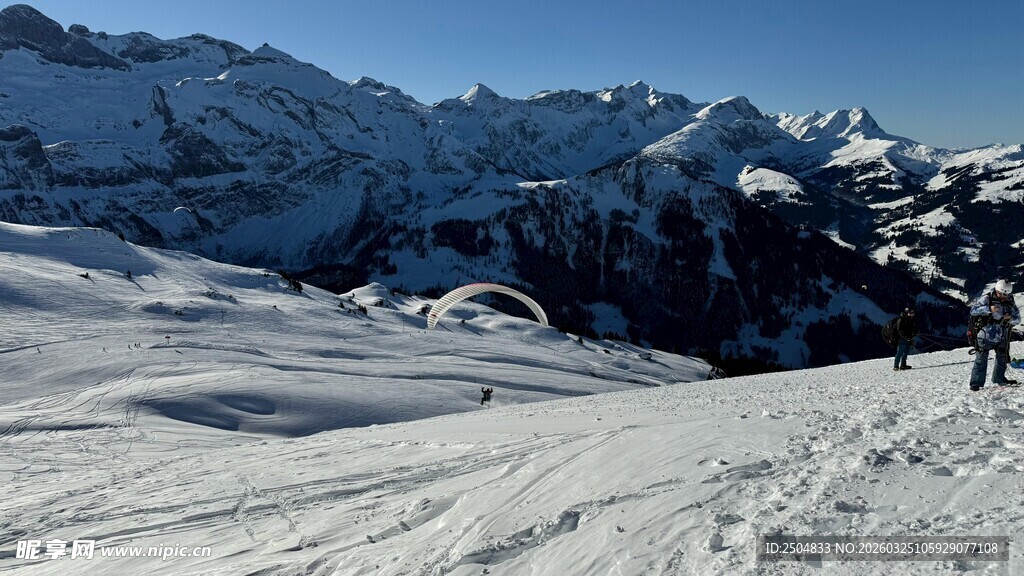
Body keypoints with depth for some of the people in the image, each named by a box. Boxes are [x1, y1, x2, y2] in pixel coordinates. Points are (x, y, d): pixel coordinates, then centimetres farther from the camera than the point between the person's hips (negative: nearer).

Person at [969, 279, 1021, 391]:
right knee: (981, 359, -6)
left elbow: (1017, 319, 7)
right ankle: (976, 383, -4)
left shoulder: (1010, 302, 5)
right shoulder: (987, 298, -8)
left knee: (1002, 358, 20)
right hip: (986, 335, -5)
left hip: (1002, 337, 5)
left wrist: (1010, 318, -16)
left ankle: (999, 378, 40)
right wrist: (989, 309, -29)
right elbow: (973, 310, -16)